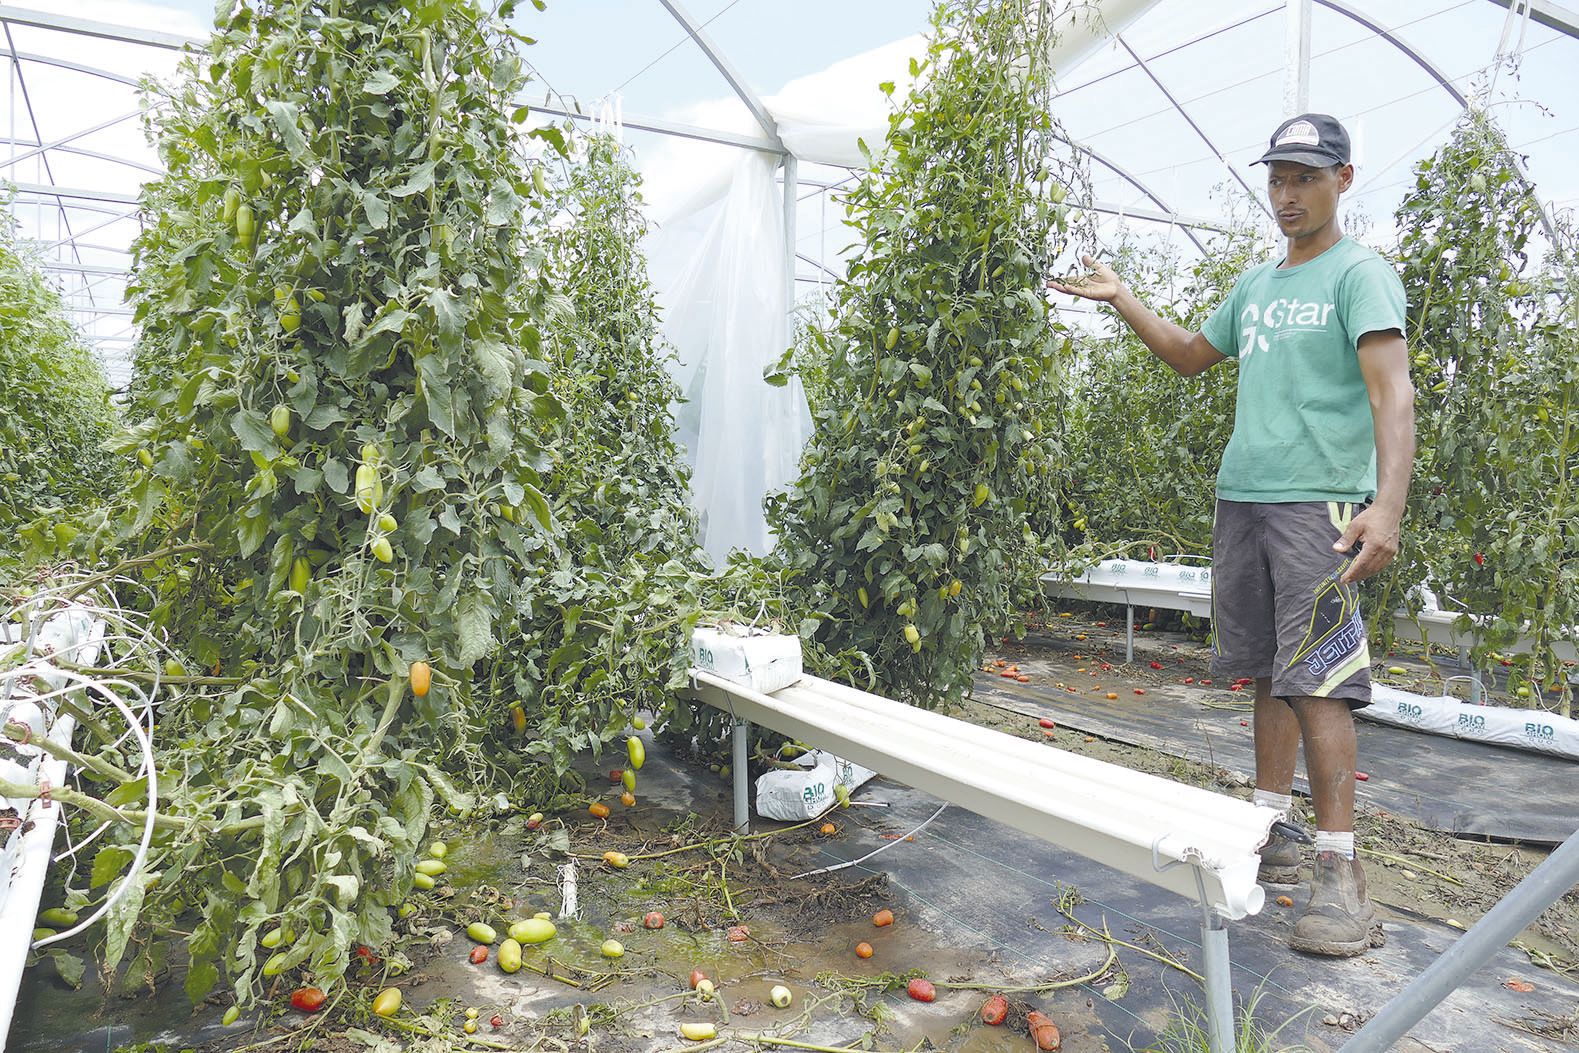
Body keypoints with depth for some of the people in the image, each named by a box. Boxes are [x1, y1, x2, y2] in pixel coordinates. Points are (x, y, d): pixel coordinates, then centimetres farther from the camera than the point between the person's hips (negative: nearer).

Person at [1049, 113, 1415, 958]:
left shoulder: (1360, 274, -3)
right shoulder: (1254, 287, 19)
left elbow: (1392, 393, -15)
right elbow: (1190, 357, 32)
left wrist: (1387, 505, -28)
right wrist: (1122, 300, 24)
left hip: (1319, 503, -7)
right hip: (1241, 498, 7)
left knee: (1315, 678, -10)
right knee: (1269, 672, 10)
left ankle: (1340, 871, -2)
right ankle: (1269, 832, 20)